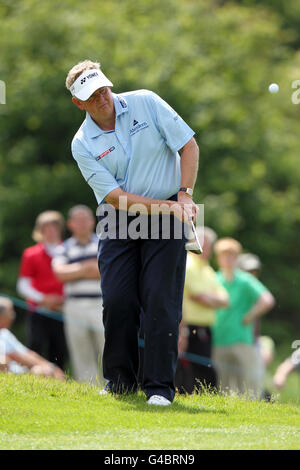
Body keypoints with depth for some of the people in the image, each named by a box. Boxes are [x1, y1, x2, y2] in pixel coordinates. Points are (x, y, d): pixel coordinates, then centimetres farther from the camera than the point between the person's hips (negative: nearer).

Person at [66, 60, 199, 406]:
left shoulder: (145, 103, -4)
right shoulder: (83, 144, -5)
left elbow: (188, 144, -2)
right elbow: (113, 195, -11)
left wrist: (184, 195, -13)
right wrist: (160, 207, -22)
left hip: (166, 218, -1)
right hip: (119, 222, 1)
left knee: (160, 300, -9)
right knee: (117, 300, -6)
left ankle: (160, 386, -7)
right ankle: (119, 381, 12)